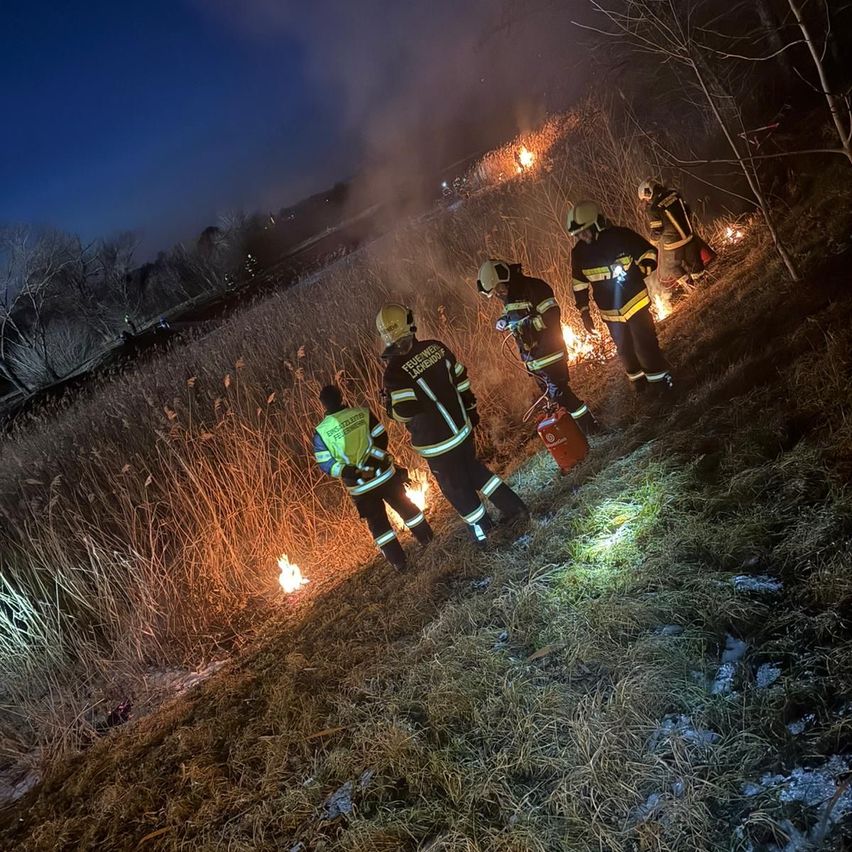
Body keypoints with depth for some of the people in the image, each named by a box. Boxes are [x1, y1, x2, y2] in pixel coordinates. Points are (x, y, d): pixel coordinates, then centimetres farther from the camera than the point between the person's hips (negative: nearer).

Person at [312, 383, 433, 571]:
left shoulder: (321, 432, -13)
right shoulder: (363, 414, -11)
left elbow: (325, 465, -13)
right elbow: (382, 439, -4)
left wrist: (347, 471, -9)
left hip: (360, 487, -1)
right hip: (384, 474, 1)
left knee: (377, 523, 16)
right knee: (405, 506, 23)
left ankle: (398, 561, 19)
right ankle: (427, 537, 39)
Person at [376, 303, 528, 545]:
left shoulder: (395, 371, -24)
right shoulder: (436, 347, -5)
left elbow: (403, 412, -25)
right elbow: (461, 380, 5)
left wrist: (388, 398, -4)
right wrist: (470, 410, 20)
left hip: (436, 443, -6)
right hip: (462, 428, 6)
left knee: (457, 489, 14)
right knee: (474, 469, 29)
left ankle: (484, 532, 29)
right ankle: (515, 507, 33)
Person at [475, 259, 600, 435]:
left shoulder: (534, 287, -18)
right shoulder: (507, 296, 9)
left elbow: (552, 316, -24)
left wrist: (525, 324, -26)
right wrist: (504, 320, 4)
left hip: (548, 352, -9)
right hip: (531, 356, 9)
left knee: (558, 391, -12)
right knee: (550, 393, 15)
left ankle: (588, 426, -2)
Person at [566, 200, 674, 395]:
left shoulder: (622, 236, -16)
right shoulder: (579, 253, -4)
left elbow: (648, 251, -5)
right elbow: (579, 285, 7)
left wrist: (645, 267, -26)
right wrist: (584, 312, 6)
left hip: (635, 303, -4)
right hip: (610, 313, 4)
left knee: (646, 344, -5)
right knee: (625, 350, 17)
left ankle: (661, 382, 11)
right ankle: (638, 380, 38)